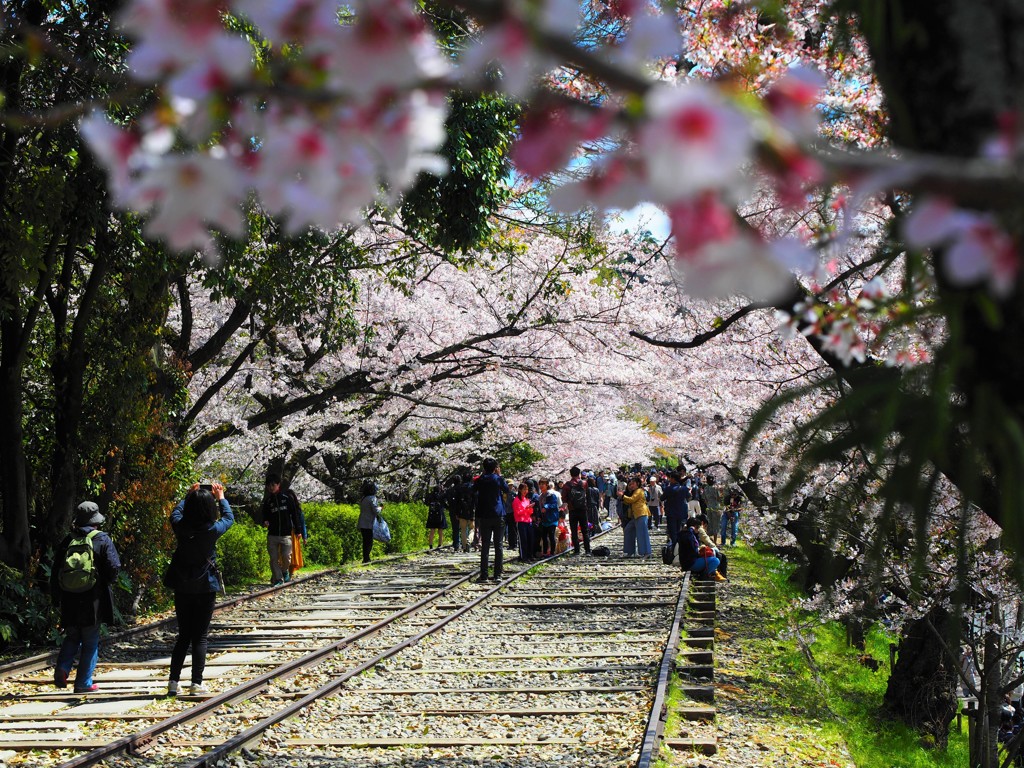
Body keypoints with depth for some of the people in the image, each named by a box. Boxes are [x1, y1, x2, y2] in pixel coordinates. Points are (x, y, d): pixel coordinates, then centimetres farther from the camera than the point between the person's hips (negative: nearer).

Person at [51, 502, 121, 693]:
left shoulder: (68, 540, 6)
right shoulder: (102, 539, -4)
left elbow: (55, 570, 8)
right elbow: (114, 566, -10)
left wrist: (55, 595, 16)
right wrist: (106, 582, 11)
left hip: (69, 600, 3)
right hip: (93, 599, -3)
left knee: (72, 637, 20)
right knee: (90, 642, 7)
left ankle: (62, 668, -3)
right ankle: (83, 683, 7)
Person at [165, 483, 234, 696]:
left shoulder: (181, 527, -9)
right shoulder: (212, 530, -15)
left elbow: (175, 512, 16)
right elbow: (229, 518, 7)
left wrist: (189, 495, 26)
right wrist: (221, 498, 20)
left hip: (182, 588, 3)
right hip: (205, 588, -3)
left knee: (183, 636, 13)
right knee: (200, 637, 4)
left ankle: (173, 681, 10)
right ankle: (196, 684, 3)